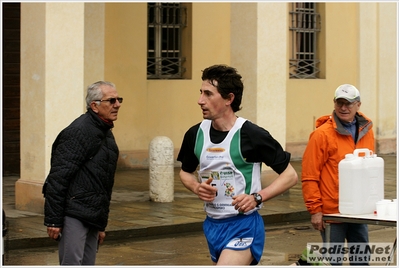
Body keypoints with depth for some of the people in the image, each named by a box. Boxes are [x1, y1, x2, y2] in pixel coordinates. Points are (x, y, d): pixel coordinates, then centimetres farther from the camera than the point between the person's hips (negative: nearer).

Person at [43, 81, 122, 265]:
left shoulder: (106, 134, 17)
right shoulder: (80, 131, -12)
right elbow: (58, 178, -17)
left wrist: (101, 224, 23)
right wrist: (53, 220, -20)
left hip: (93, 216, 9)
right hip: (74, 214, -9)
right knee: (72, 263, -11)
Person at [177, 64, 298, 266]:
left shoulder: (251, 135, -14)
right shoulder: (195, 134, 0)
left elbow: (290, 175, -8)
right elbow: (186, 172, 18)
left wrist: (257, 197, -20)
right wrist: (197, 188, -4)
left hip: (243, 226, -6)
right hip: (212, 225, 6)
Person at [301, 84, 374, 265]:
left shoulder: (366, 131, 8)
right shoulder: (322, 134, -8)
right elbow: (309, 177, -10)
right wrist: (315, 209, -13)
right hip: (332, 211, -5)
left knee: (362, 257, 10)